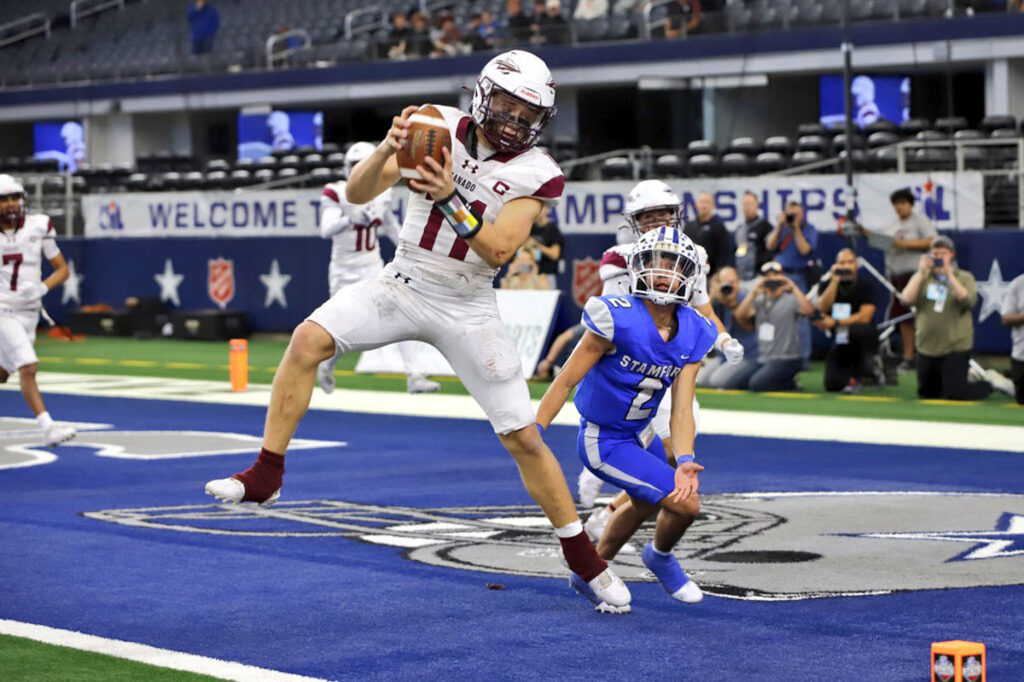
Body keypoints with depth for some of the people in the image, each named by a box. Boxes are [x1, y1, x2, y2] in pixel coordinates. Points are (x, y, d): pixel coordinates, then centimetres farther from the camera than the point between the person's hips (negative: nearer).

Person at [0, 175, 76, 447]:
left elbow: (62, 269, 2)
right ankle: (48, 427, -20)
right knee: (28, 368, -18)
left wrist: (42, 288, -15)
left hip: (29, 313, 3)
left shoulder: (38, 227, -4)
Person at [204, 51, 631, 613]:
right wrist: (388, 149, -29)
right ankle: (265, 476, -14)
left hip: (465, 309, -1)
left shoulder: (535, 174, -10)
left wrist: (448, 199, -36)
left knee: (524, 438, -3)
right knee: (309, 339, -24)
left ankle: (583, 558, 13)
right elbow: (356, 193, -8)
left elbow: (498, 251, -22)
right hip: (403, 286, 1)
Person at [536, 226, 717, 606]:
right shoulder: (618, 319, -25)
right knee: (686, 505, -13)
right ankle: (660, 558, 20)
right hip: (603, 443, -8)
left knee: (646, 502, 33)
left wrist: (683, 461, -26)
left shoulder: (692, 335, -6)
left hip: (635, 435, 9)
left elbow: (682, 408, -10)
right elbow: (567, 381, -19)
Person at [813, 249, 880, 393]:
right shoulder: (827, 285, 2)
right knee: (831, 384, -12)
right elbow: (823, 308, -16)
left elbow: (865, 317, -17)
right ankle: (868, 371, 18)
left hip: (861, 341, -4)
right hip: (840, 342, 4)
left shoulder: (864, 286, -7)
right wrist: (835, 280, -19)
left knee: (862, 330, -40)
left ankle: (857, 376, -16)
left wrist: (835, 322, -19)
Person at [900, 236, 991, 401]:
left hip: (956, 347, -5)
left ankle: (986, 386, 20)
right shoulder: (923, 277, 8)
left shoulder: (964, 278, 0)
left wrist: (949, 274, -20)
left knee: (954, 393, -9)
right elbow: (907, 298, -7)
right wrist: (921, 272, -12)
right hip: (927, 347, 5)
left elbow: (968, 301, -19)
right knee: (926, 393, 15)